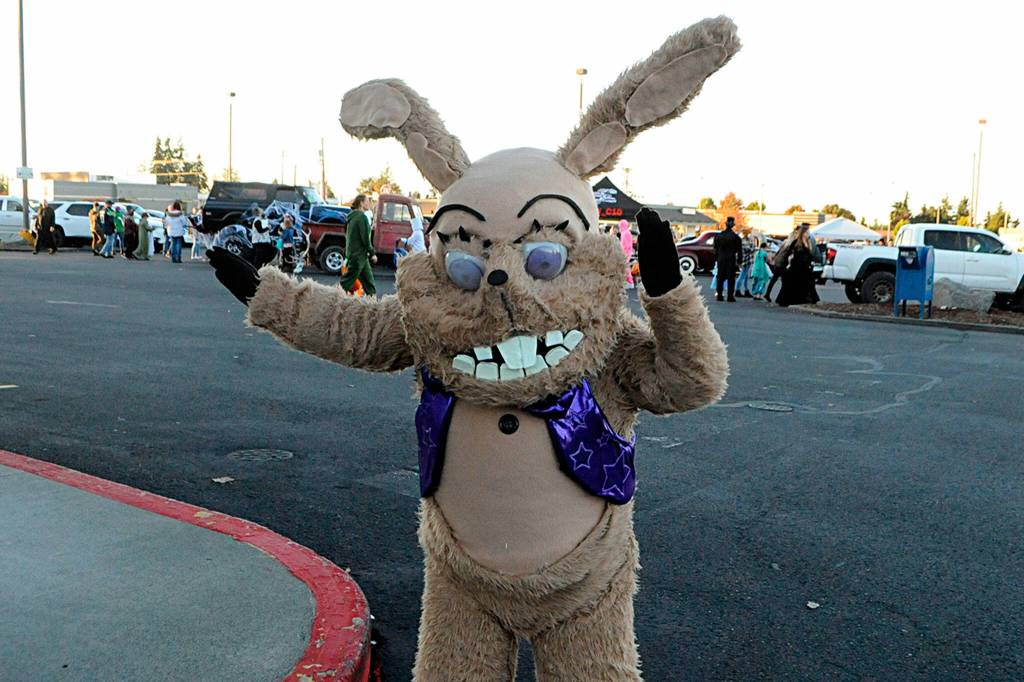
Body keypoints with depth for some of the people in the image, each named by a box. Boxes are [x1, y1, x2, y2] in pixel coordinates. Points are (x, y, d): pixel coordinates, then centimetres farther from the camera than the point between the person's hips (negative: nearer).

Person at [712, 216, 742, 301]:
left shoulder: (718, 235, 2)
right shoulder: (736, 237, -6)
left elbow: (716, 249, 7)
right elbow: (739, 251, -3)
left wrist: (716, 259, 12)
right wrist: (738, 261, 4)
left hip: (721, 259, 3)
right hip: (731, 260, -3)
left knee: (720, 277, 9)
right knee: (731, 278, 1)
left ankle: (719, 295, 9)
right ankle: (730, 296, -1)